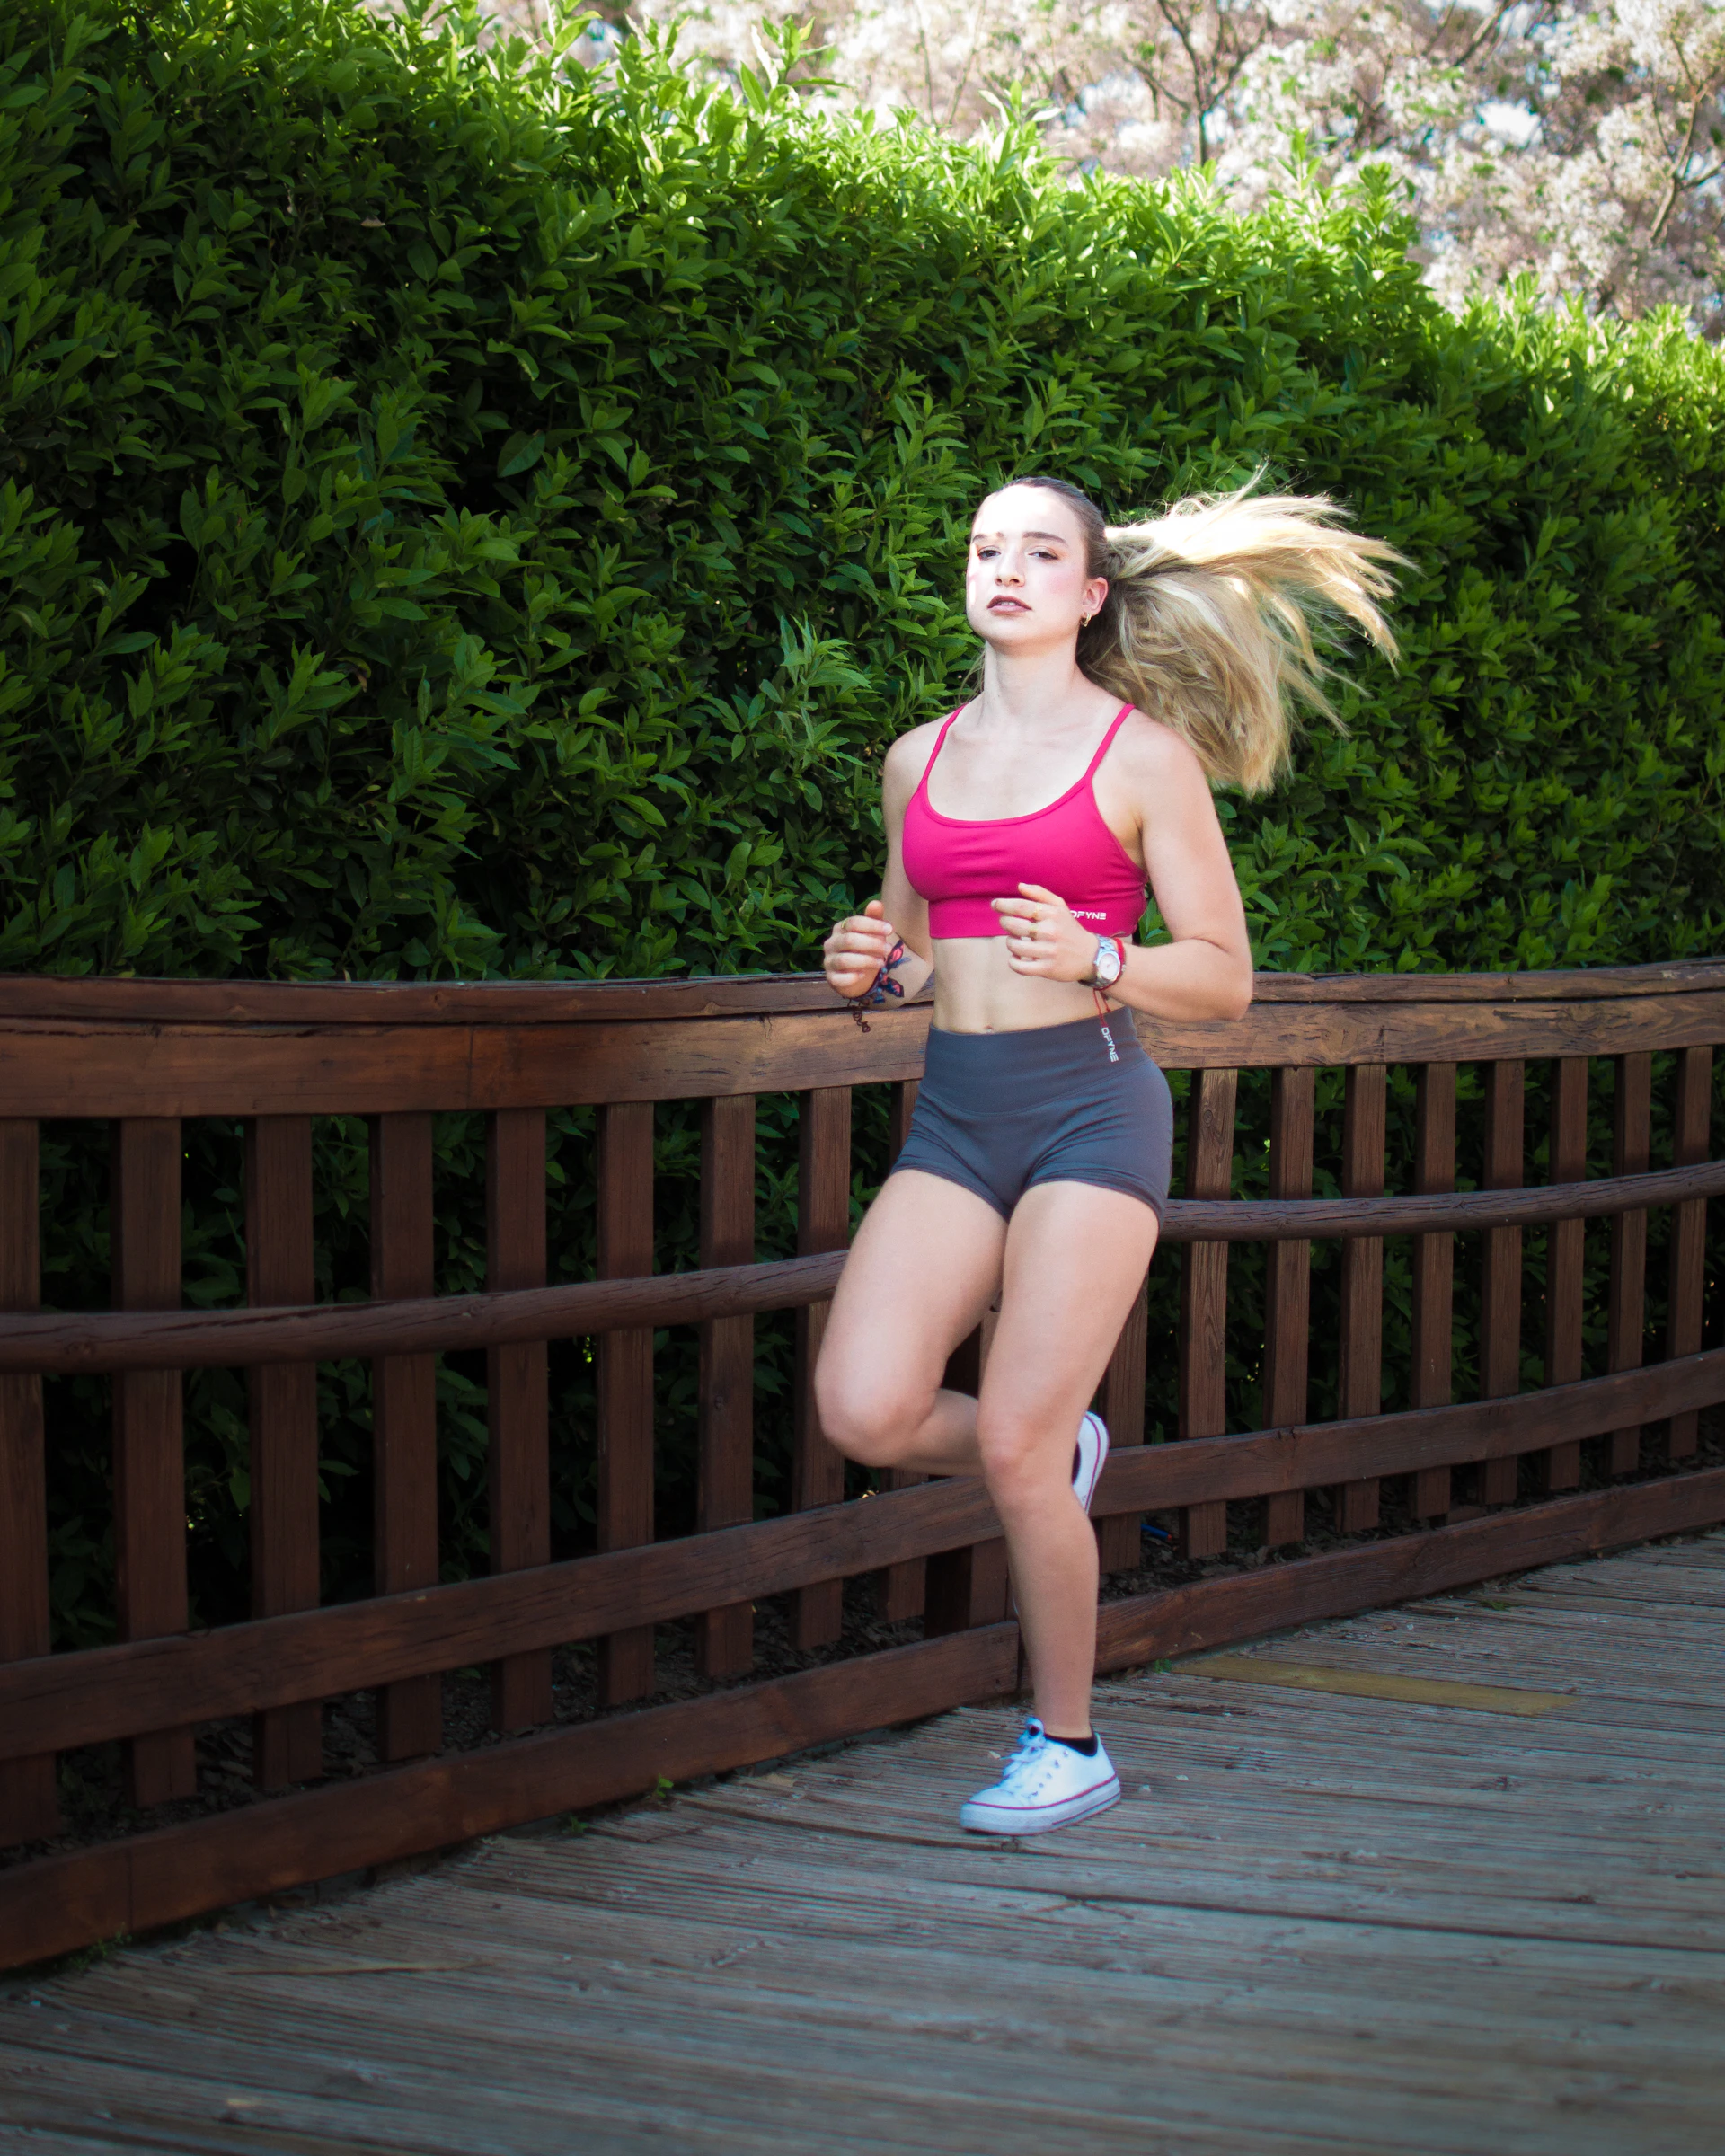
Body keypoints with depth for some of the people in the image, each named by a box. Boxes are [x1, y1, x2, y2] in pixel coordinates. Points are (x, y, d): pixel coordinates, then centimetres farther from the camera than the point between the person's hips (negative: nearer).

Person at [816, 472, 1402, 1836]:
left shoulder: (1143, 755, -1)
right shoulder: (920, 760, 14)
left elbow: (1226, 977, -1)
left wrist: (1095, 959, -19)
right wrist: (868, 973, 1)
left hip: (1091, 1105, -5)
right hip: (955, 1112, 5)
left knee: (1012, 1446, -8)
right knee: (863, 1412, -13)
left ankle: (1070, 1747, 12)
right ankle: (1063, 1453, 20)